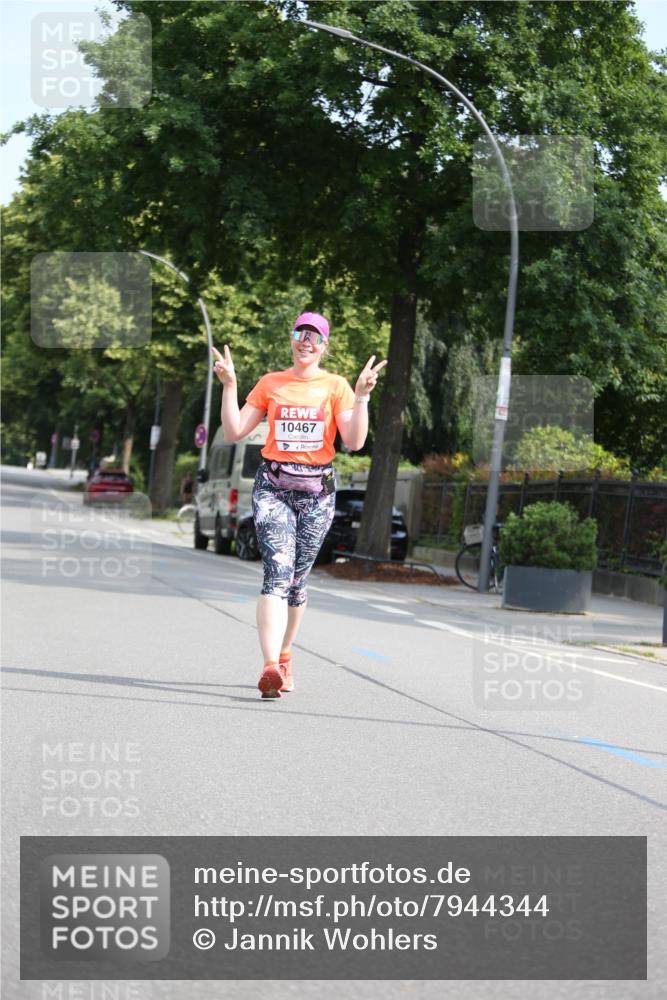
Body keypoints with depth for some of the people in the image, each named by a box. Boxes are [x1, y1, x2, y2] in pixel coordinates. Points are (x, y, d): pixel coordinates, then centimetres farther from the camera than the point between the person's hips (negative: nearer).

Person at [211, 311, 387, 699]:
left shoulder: (336, 386, 5)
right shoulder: (270, 383, 8)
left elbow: (354, 442, -5)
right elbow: (234, 432, 4)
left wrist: (362, 396, -14)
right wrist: (229, 385, -3)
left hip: (317, 490, 1)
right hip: (273, 486, -1)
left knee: (298, 579, 8)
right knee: (278, 572, -17)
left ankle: (284, 656, 29)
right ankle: (271, 667, -28)